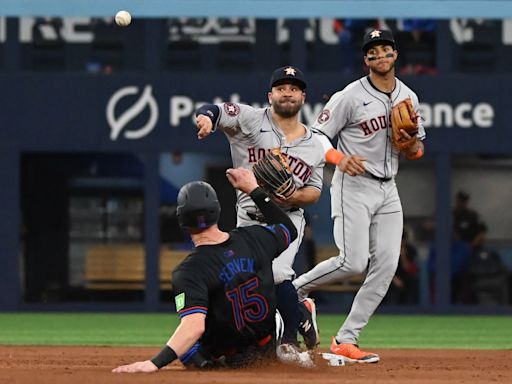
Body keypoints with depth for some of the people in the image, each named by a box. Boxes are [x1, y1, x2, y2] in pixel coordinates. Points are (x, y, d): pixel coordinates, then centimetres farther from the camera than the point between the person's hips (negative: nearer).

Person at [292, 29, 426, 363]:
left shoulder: (408, 97, 10)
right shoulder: (351, 96, -8)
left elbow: (417, 153, 17)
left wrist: (411, 142, -7)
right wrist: (340, 160, -26)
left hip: (388, 189, 6)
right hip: (354, 186, -6)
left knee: (386, 264, -5)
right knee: (354, 262, -19)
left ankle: (346, 340, 0)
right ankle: (293, 290, 5)